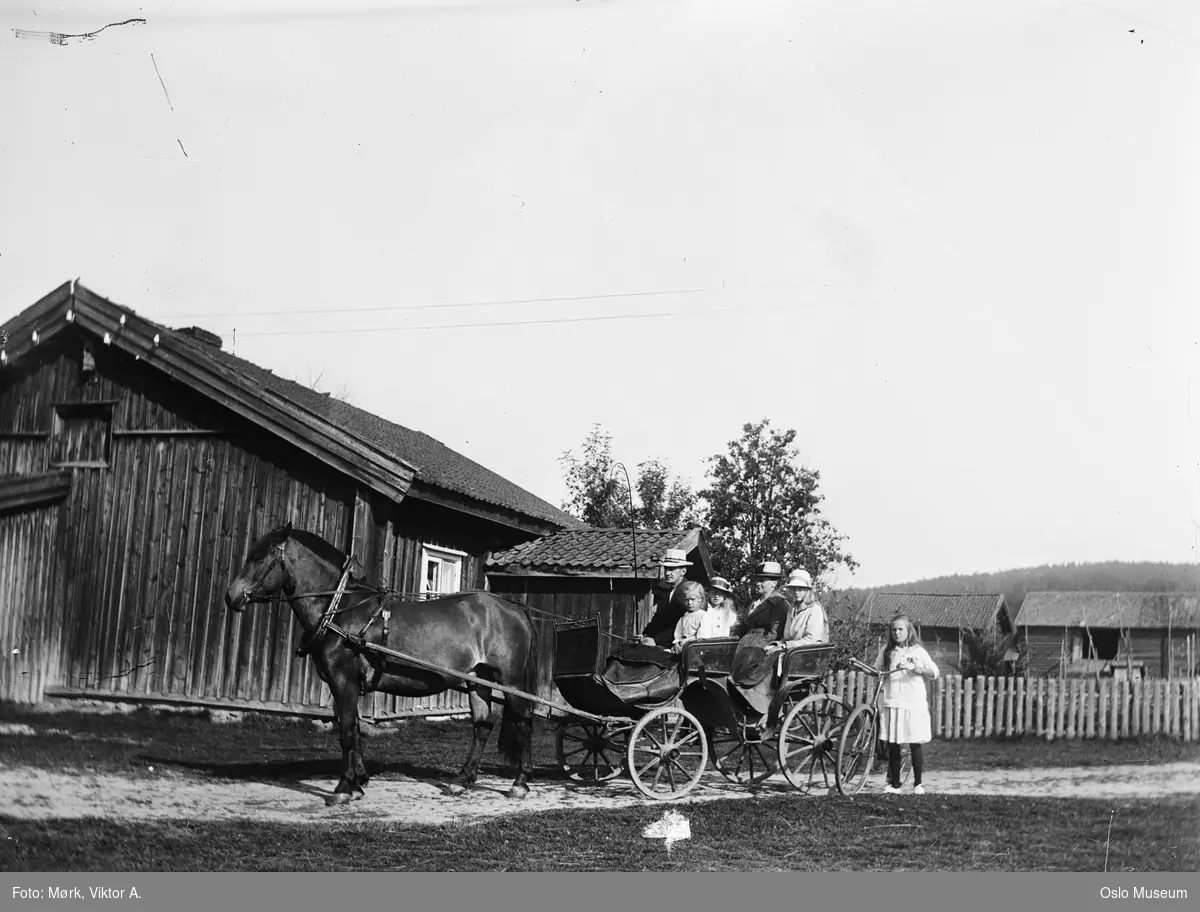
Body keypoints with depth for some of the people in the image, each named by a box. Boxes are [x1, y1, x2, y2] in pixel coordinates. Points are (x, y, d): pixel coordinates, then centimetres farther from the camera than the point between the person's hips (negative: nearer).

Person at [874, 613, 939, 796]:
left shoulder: (917, 651, 1)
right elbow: (877, 670, 17)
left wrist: (914, 667, -17)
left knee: (915, 745, 1)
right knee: (892, 745, 4)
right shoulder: (886, 651, 10)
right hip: (891, 703, 3)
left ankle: (917, 783, 11)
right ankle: (894, 784, 12)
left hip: (913, 704, -2)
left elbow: (934, 673, -3)